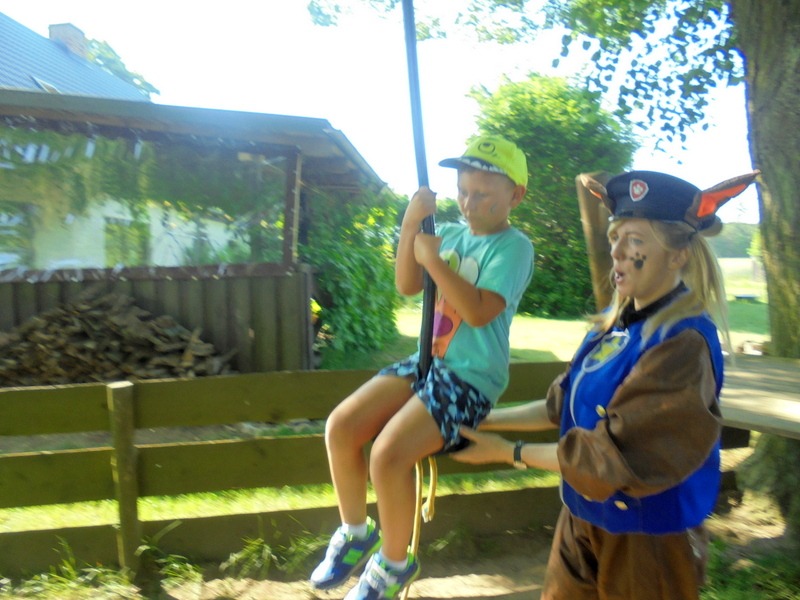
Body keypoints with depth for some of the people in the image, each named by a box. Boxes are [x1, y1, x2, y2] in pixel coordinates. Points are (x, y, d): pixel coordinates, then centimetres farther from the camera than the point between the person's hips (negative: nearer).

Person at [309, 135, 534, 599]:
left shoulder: (514, 246, -11)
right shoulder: (451, 233, 10)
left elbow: (479, 312, -22)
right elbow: (407, 286, 6)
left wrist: (432, 259, -18)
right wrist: (411, 226, -6)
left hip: (472, 379, -7)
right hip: (428, 361, 7)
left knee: (388, 454, -25)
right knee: (340, 426, -9)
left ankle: (395, 563, 4)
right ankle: (356, 533, 15)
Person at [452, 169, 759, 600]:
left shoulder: (683, 343, -25)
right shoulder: (613, 325, 0)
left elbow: (614, 454, -25)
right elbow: (561, 406, 8)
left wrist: (507, 452, -17)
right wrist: (480, 421, 5)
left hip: (646, 539, -6)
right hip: (582, 518, 7)